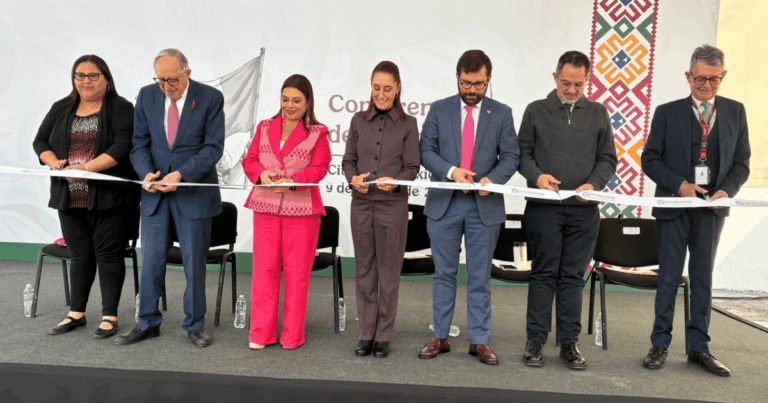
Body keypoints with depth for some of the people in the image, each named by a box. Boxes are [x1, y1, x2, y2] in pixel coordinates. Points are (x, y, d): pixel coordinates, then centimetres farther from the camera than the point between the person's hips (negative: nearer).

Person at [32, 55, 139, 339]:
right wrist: (52, 160, -6)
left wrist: (86, 168, -21)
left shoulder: (121, 108, -2)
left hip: (108, 197, -5)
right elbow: (40, 140, 15)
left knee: (108, 253, 0)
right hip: (70, 198, 5)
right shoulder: (61, 109, 15)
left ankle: (109, 316, 11)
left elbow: (123, 146, -13)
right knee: (80, 254, 12)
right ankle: (76, 313, 24)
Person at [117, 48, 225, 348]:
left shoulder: (210, 98, -7)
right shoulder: (146, 96, 4)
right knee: (150, 260, 8)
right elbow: (140, 143, 5)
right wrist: (147, 173, -14)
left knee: (194, 261, 7)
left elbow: (213, 147, -11)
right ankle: (148, 323, 25)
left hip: (194, 192, -3)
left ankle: (194, 324, 22)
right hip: (155, 192, 3)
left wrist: (181, 174, -21)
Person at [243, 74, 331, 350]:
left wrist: (293, 180, -21)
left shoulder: (317, 133, 4)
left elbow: (319, 168, -5)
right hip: (265, 206, 3)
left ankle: (292, 335, 16)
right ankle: (261, 334, 15)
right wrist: (261, 173, -10)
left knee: (297, 271, 3)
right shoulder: (265, 127, 13)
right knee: (264, 268, 3)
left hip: (301, 208, -2)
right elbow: (249, 160, 11)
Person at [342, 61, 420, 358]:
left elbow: (412, 167, 0)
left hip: (393, 205, -2)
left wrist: (394, 182, -20)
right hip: (361, 203, 3)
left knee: (389, 271, 3)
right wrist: (353, 178, -10)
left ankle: (384, 336, 16)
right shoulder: (359, 121, 10)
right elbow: (348, 160, 11)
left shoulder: (407, 124, 2)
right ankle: (366, 333, 19)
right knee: (364, 269, 8)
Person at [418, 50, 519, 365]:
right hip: (444, 203, 0)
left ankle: (480, 341, 17)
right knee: (444, 274, 8)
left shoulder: (502, 114, 6)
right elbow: (426, 151, 2)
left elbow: (510, 156, 3)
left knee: (480, 277, 6)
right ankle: (440, 338, 19)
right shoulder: (439, 110, 6)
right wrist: (451, 170, -16)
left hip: (484, 205, 0)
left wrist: (493, 179, -17)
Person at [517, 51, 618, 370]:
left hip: (584, 210, 2)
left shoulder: (598, 114, 13)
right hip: (544, 207, -2)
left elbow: (608, 159, 12)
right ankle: (536, 340, 11)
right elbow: (523, 153, 7)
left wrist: (593, 184, -8)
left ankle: (569, 343, 16)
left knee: (573, 275, 6)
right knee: (544, 273, 1)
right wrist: (536, 176, -13)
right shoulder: (536, 110, 9)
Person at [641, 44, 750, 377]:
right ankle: (660, 345, 14)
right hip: (673, 207, -2)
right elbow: (650, 160, -1)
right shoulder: (668, 112, 1)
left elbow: (741, 162, 7)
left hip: (712, 207, 2)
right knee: (669, 276, 4)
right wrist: (679, 185, -14)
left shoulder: (735, 112, 8)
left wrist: (727, 191, -10)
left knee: (703, 278, 10)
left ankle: (699, 348, 20)